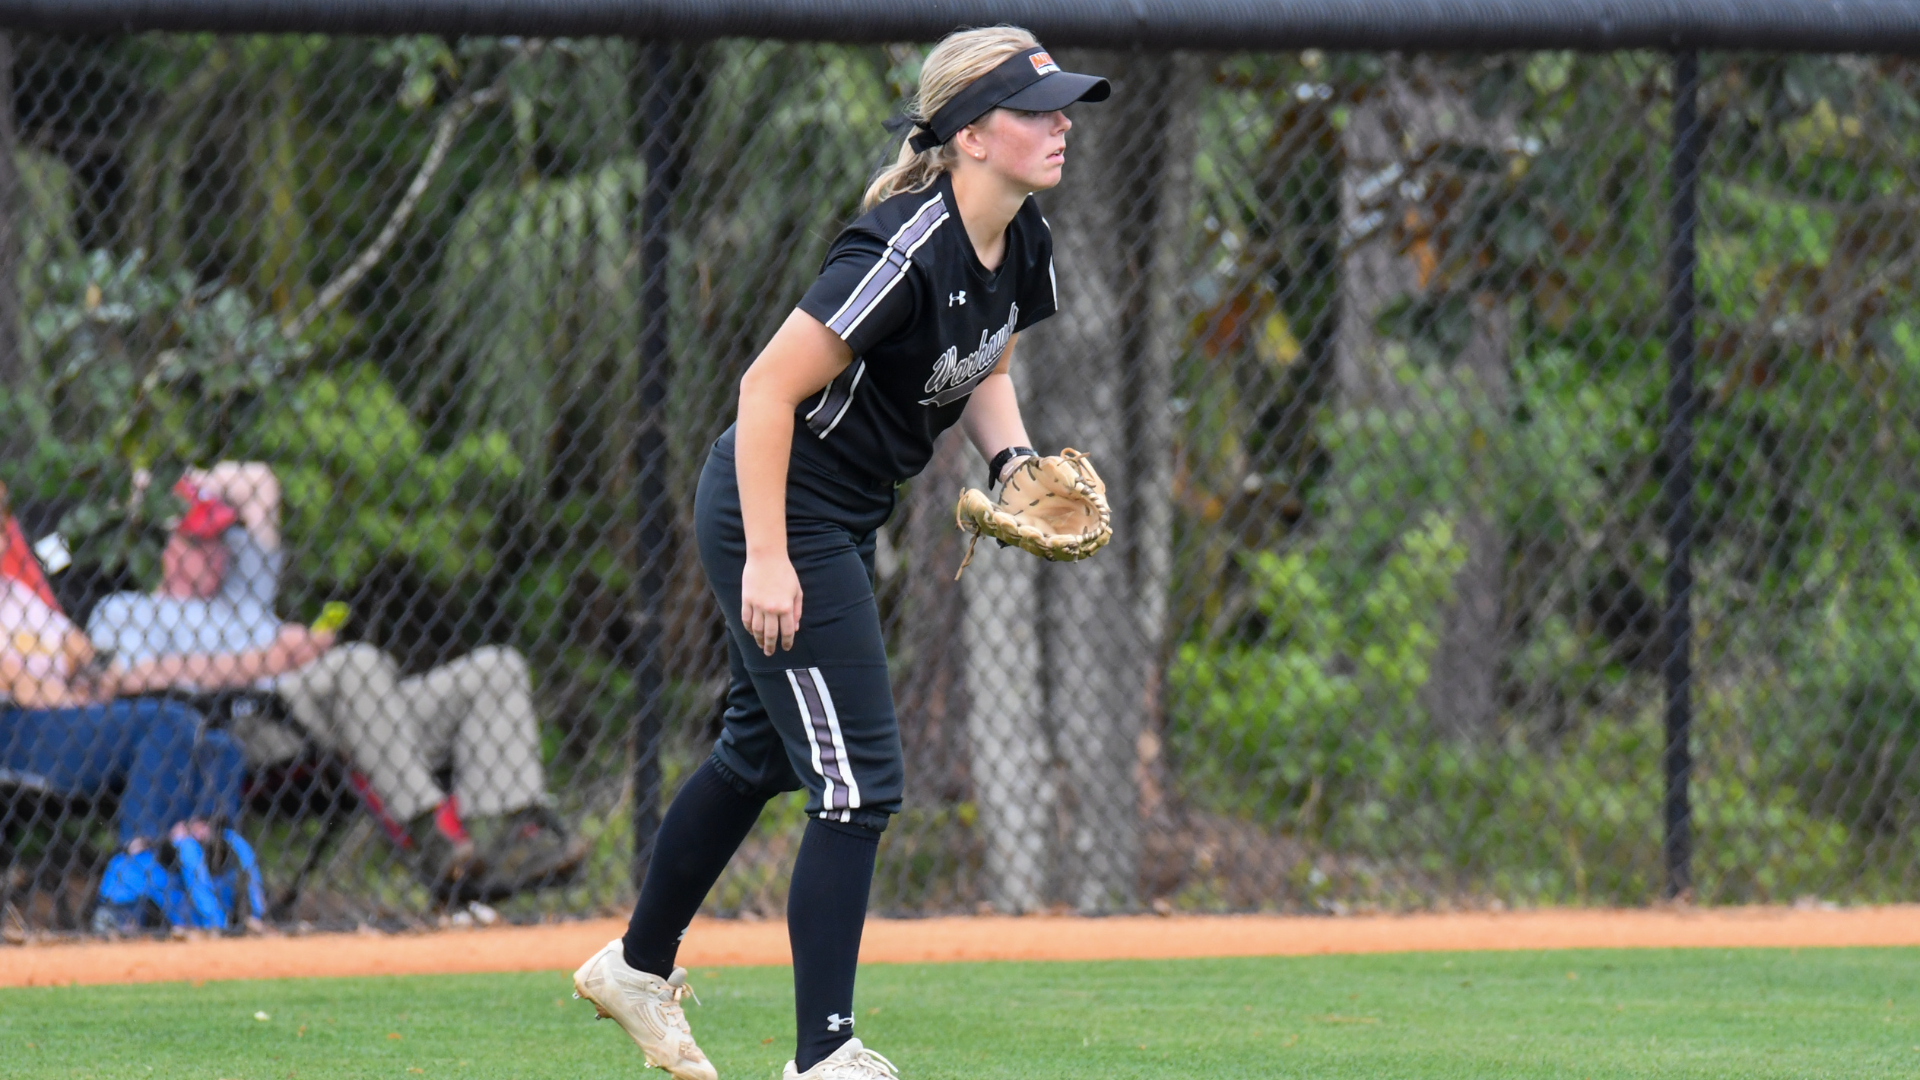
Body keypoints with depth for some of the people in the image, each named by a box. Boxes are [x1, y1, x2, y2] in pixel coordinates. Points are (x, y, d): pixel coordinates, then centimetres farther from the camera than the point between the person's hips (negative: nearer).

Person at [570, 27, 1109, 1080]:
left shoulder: (1020, 245, 0)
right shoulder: (905, 250, -27)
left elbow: (986, 373, 18)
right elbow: (768, 388, -27)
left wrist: (1011, 460, -2)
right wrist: (767, 560, -28)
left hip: (842, 518, 10)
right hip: (774, 512, -10)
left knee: (764, 749, 24)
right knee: (857, 782, -10)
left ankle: (638, 966, 42)